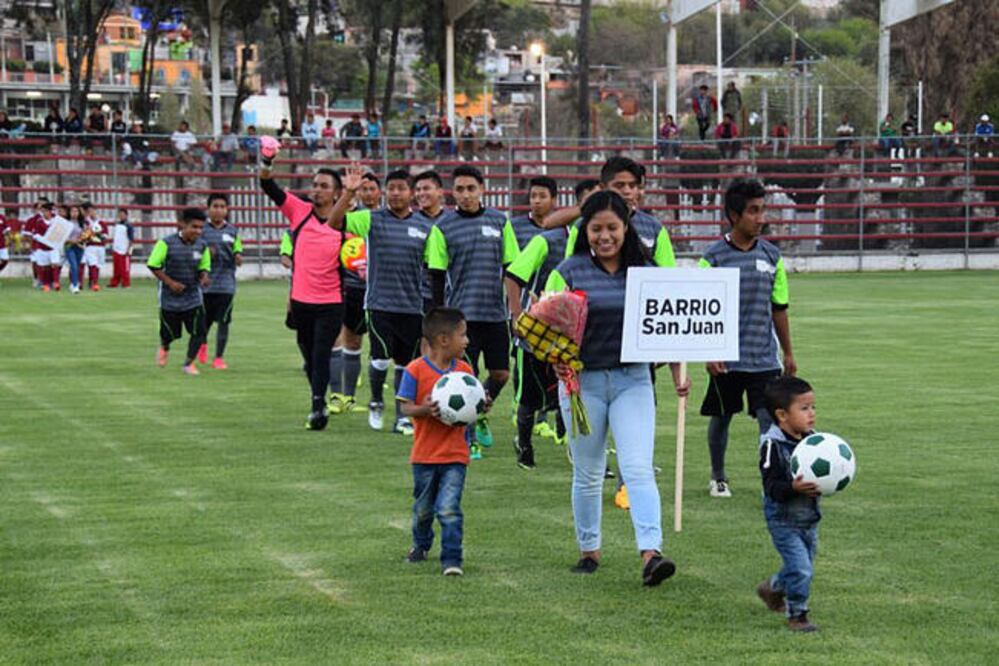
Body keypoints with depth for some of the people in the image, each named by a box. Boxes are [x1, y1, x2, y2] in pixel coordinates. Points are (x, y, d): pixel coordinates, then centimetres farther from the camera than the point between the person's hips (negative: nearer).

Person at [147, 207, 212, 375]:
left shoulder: (202, 245, -2)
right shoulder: (167, 243, -15)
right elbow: (153, 265, -9)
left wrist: (204, 277, -13)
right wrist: (170, 282, -16)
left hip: (193, 296, 3)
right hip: (170, 297, -3)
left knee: (199, 331, -10)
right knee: (171, 333, 8)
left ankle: (189, 363, 10)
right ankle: (164, 348, 45)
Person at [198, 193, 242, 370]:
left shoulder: (232, 231, 8)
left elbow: (238, 252, 15)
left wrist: (238, 257, -8)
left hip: (226, 284, 1)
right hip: (205, 282, -1)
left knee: (223, 321, -6)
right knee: (204, 320, 8)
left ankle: (219, 357, 1)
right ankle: (202, 345, 40)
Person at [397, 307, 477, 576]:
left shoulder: (464, 370, 2)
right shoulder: (416, 370, -10)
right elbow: (406, 408, -11)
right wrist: (425, 409, -30)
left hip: (455, 455, 1)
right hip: (425, 453, -1)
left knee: (449, 509, -11)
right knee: (423, 508, 17)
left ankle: (452, 559, -7)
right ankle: (421, 544, 42)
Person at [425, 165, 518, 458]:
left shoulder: (500, 222, 6)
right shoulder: (443, 228, -1)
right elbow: (436, 276, 1)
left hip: (495, 313, 3)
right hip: (462, 313, -3)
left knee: (501, 374, 6)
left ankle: (480, 415, 33)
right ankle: (469, 437, 9)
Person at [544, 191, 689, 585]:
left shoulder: (646, 272, 6)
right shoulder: (568, 272, 0)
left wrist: (678, 374, 3)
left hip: (633, 379, 0)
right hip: (583, 380, 0)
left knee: (639, 470, -12)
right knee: (588, 474, 10)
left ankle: (651, 553, -21)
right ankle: (589, 550, 24)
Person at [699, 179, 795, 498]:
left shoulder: (771, 255, 4)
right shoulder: (713, 257, -6)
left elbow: (779, 308, 12)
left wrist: (788, 353, 15)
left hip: (764, 357, 2)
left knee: (769, 418, -9)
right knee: (721, 418, 11)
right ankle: (718, 478, 30)